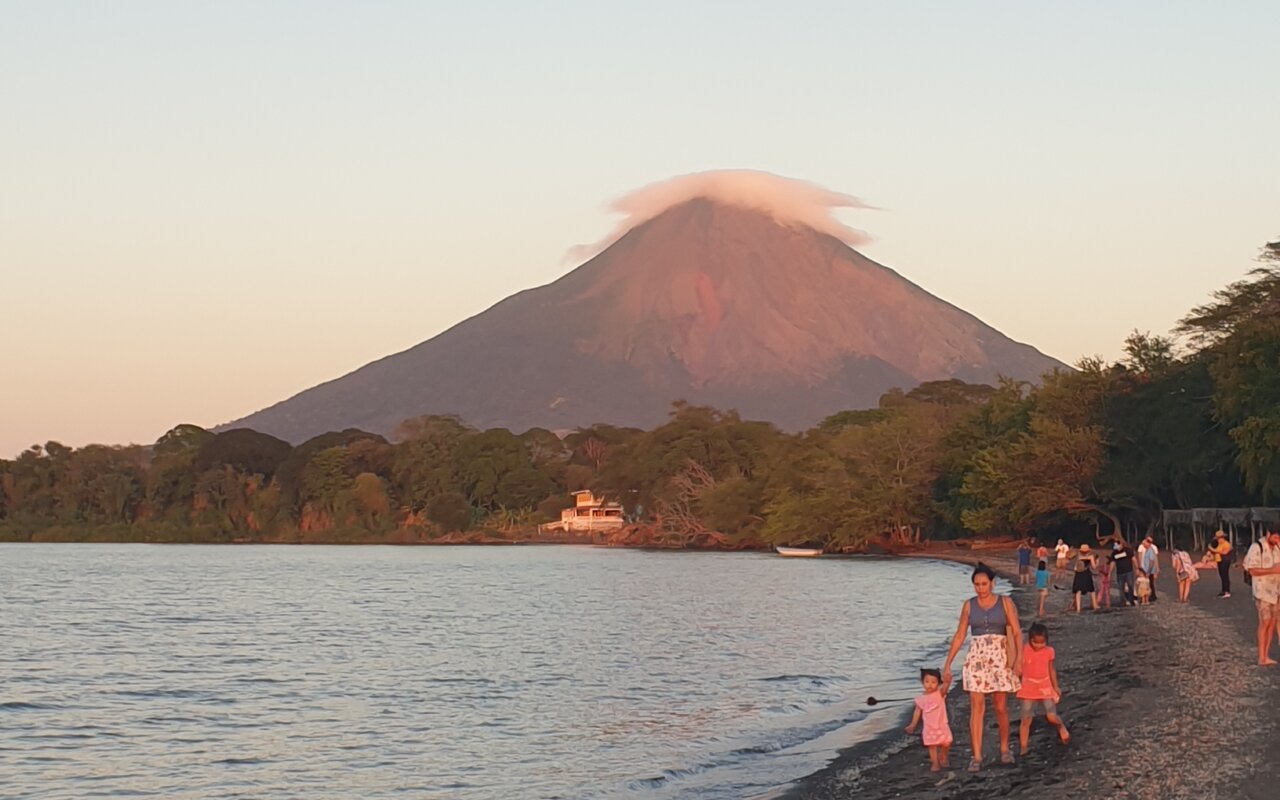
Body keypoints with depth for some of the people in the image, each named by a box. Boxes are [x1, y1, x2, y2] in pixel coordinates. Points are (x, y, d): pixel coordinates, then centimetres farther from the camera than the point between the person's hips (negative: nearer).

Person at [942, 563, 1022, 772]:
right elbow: (959, 636, 9)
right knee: (977, 708, -6)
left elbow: (1017, 633, -3)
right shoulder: (969, 605, 5)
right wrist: (947, 664, 6)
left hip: (1000, 658, -1)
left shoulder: (1005, 603, 0)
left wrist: (1018, 659, -16)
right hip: (976, 658, 1)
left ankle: (1004, 749, 27)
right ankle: (977, 757, -6)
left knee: (1001, 707, 5)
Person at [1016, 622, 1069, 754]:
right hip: (1029, 689, -1)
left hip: (1045, 688, 1)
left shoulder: (1049, 652, -2)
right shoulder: (1024, 651, -9)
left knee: (1052, 717, -6)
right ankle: (1023, 747, 8)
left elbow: (1052, 669, 9)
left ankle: (1061, 727, 28)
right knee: (1026, 720, -2)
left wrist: (1056, 686, 10)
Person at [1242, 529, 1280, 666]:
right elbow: (1252, 570, -18)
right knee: (1265, 622, -10)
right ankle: (1261, 658, -7)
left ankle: (1266, 655, 12)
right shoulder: (1257, 547, -13)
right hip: (1263, 591, -7)